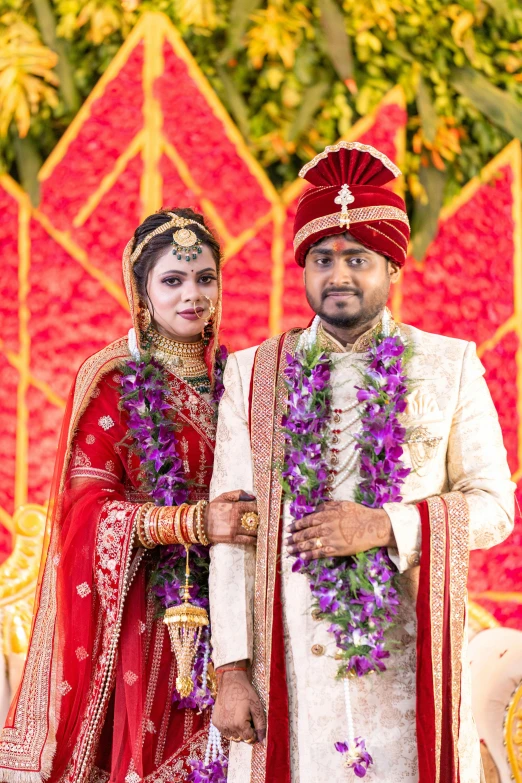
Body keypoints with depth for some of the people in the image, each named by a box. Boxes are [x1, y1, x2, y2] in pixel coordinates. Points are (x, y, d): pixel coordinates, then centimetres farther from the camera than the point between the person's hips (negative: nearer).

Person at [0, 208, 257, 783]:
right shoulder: (111, 381, -4)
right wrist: (193, 522, -23)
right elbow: (87, 506, -11)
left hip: (218, 609, 5)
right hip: (142, 612, -5)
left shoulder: (232, 378, 12)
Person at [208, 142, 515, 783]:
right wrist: (232, 669, -5)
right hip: (288, 656, 0)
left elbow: (494, 507, 6)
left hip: (410, 654, 0)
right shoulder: (252, 375, 7)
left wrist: (387, 525, -11)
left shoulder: (450, 365, 8)